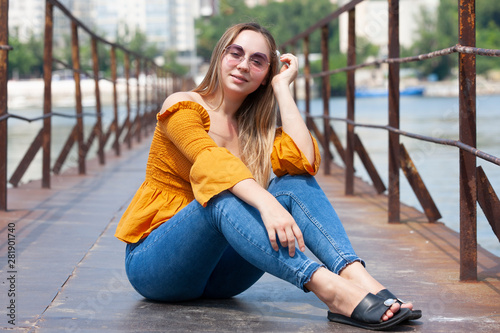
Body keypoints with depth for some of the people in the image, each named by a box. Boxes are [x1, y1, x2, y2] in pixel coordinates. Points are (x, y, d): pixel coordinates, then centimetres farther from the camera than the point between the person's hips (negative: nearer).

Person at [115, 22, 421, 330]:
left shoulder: (256, 129, 11)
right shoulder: (183, 106, -5)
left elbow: (304, 161, -11)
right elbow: (211, 161, -27)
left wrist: (282, 86, -4)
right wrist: (266, 203, -44)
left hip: (217, 275, 5)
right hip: (152, 261, -5)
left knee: (294, 184, -15)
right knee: (223, 195, -34)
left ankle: (359, 278, -36)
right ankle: (331, 290, -48)